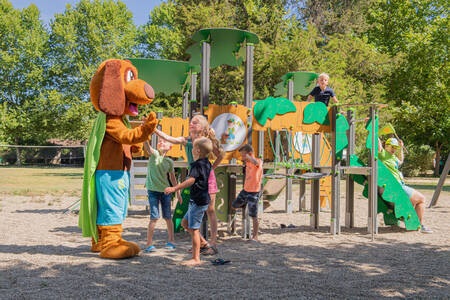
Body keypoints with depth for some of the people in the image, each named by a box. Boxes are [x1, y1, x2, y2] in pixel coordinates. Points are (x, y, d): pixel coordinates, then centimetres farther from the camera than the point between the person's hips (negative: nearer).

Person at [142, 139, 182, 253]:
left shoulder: (169, 161, 4)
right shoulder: (154, 154, -5)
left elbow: (172, 178, 14)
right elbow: (147, 146, -25)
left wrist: (178, 192, 17)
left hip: (165, 190, 3)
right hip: (153, 190, -3)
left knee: (167, 217, 9)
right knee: (154, 217, -8)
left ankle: (171, 241, 26)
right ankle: (149, 244, 2)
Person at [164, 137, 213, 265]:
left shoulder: (197, 164, -17)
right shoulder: (207, 163, 10)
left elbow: (191, 180, -30)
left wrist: (174, 188, -33)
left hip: (198, 201, -10)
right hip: (203, 200, 10)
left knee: (193, 229, -4)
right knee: (185, 223, 20)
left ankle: (195, 258, 1)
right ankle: (202, 242, 24)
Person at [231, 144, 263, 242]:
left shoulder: (258, 161, -18)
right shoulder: (247, 163, 5)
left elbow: (255, 162, -44)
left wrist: (247, 157, -38)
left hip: (254, 192, -8)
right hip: (245, 190, 8)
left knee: (254, 216, -2)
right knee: (234, 206, 19)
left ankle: (255, 236, 10)